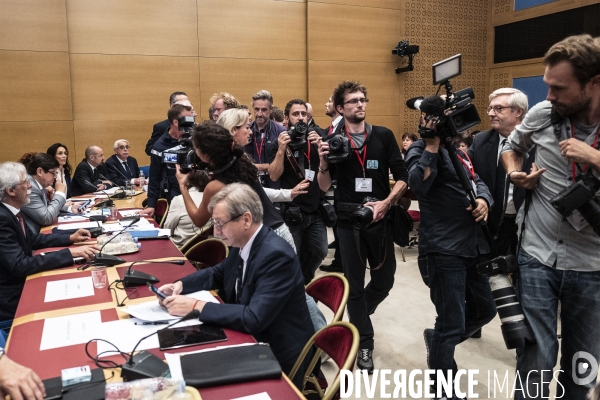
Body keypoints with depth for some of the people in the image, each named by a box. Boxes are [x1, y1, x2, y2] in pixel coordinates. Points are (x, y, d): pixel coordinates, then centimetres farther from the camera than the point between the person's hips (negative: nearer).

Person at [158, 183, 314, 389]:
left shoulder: (276, 255, -28)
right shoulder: (242, 243, -2)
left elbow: (254, 318, -33)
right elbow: (218, 273, 16)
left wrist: (196, 307, -28)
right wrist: (180, 285, -1)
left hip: (277, 354, -7)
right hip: (250, 339, 7)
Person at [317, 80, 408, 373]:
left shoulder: (384, 136, 0)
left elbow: (402, 177, -1)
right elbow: (324, 187, -2)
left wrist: (386, 203, -15)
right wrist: (323, 163, -20)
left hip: (380, 219, 1)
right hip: (348, 221, -1)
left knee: (384, 280, 12)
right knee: (354, 284, 7)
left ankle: (356, 318, 42)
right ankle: (364, 342, 24)